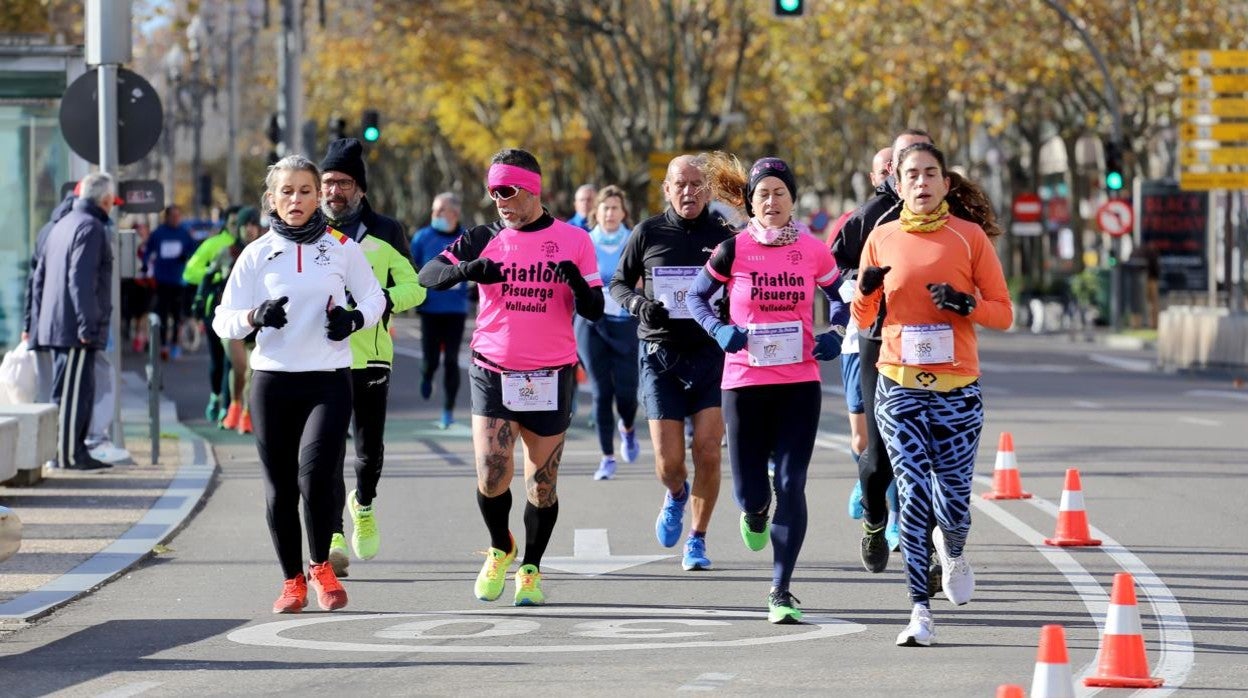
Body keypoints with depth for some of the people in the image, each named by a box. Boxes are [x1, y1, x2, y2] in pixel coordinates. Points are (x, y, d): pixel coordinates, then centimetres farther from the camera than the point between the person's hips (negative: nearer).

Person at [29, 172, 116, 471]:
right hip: (75, 327, -9)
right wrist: (87, 325, -21)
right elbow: (81, 281, -21)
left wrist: (37, 324, 22)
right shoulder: (90, 227, -12)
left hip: (54, 326, 9)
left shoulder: (61, 225, 18)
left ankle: (74, 452, 17)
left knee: (68, 390, 13)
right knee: (75, 391, -8)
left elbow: (39, 279, 21)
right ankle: (71, 454, -8)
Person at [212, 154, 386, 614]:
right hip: (272, 381, 2)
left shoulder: (342, 248, 3)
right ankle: (292, 580, 18)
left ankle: (321, 567, 2)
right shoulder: (257, 254, 5)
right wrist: (255, 317, -18)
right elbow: (224, 321, 4)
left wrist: (355, 319, -9)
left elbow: (374, 297, 14)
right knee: (280, 487, 4)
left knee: (315, 472, -19)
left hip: (328, 381, -2)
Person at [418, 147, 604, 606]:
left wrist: (577, 282, -20)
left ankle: (530, 569, 24)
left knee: (542, 485, 5)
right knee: (491, 478, -9)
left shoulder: (573, 240, 2)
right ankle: (499, 549, 19)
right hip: (493, 374, 0)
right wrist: (466, 269, -25)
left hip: (550, 378, 0)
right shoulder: (485, 239, 3)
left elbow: (594, 311, 1)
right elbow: (428, 275, -6)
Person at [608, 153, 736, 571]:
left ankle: (697, 539, 9)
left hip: (711, 353, 0)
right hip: (661, 356, 0)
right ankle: (676, 495, 35)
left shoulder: (724, 237, 2)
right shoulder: (648, 234, 2)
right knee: (668, 462, -2)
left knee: (708, 453, -7)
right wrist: (638, 303, -9)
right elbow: (618, 283, 12)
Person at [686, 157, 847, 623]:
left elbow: (841, 297, 16)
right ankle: (755, 513, 41)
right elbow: (697, 297, 9)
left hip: (800, 382, 1)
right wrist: (719, 330, -9)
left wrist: (835, 334, -3)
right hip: (745, 382, 0)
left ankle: (781, 591, -1)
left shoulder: (813, 250, 2)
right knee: (750, 492, 1)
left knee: (791, 484, -8)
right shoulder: (733, 250, -2)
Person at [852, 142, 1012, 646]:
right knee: (915, 495, -11)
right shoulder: (882, 239, 7)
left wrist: (965, 304, -15)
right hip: (899, 389, 1)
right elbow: (861, 318, 15)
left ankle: (953, 551, 32)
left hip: (957, 391, -1)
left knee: (952, 505, -5)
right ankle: (920, 611, -6)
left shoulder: (969, 236, 3)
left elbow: (1003, 314, 5)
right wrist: (867, 291, -7)